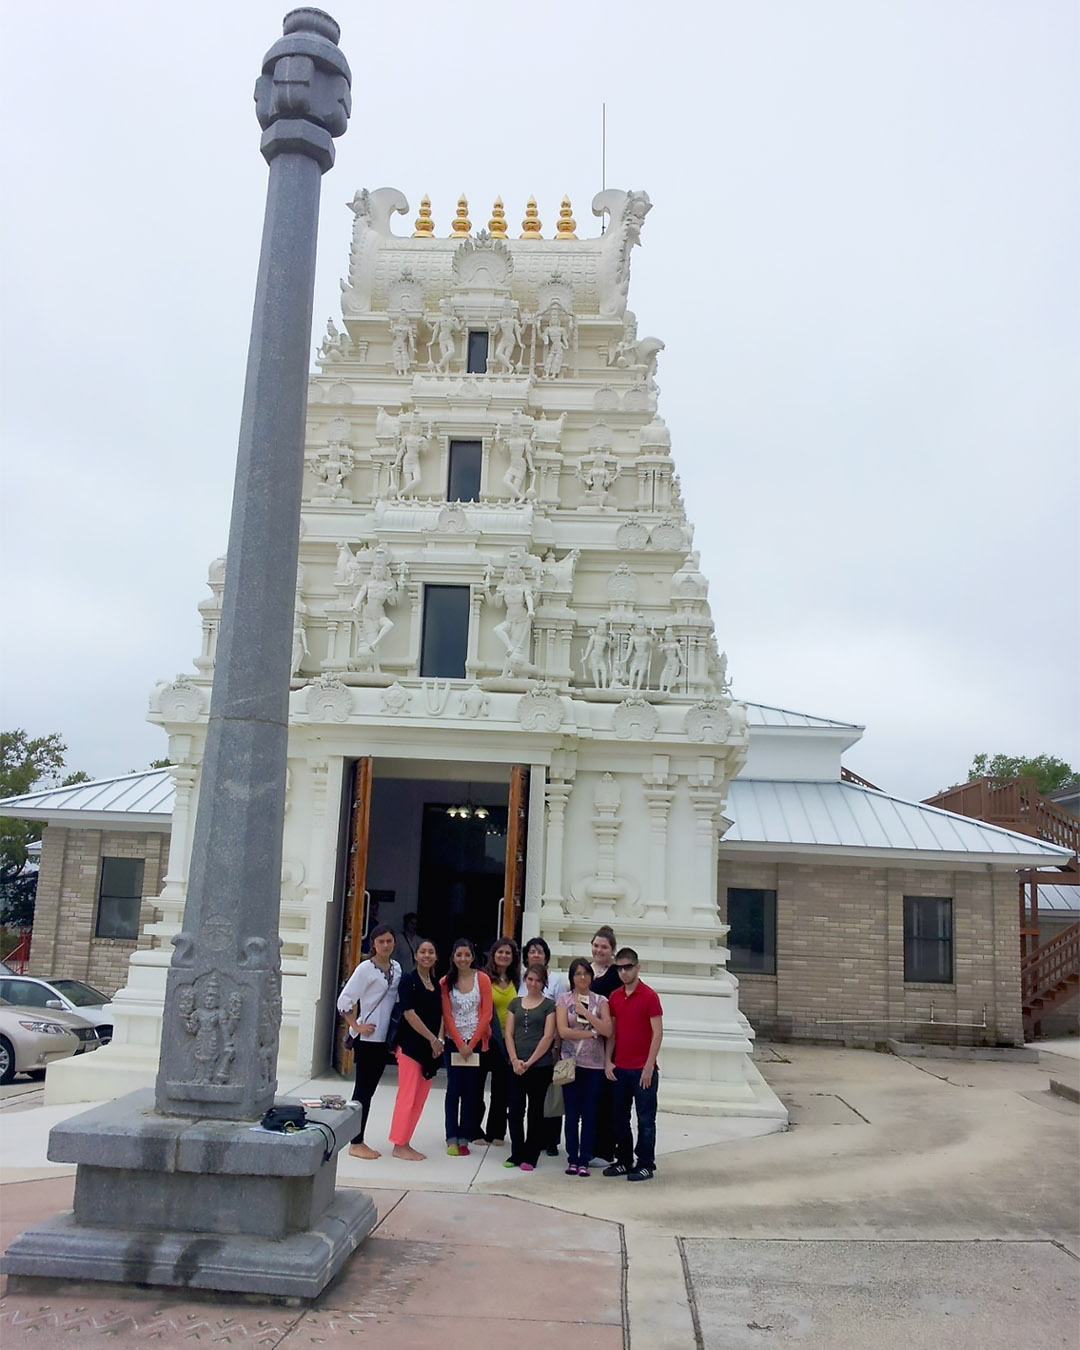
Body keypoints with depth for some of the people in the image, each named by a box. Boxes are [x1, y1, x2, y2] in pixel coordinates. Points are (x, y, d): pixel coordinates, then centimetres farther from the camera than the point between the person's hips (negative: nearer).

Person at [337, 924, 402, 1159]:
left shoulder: (396, 968, 8)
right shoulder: (366, 968, -12)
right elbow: (344, 1000, -14)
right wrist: (356, 1027, -14)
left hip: (384, 1038, 6)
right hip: (367, 1037, -6)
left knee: (369, 1088, 12)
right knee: (363, 1088, -1)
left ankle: (359, 1141, 19)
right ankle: (355, 1144, 7)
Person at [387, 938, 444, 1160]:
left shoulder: (437, 983, 13)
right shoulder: (409, 980, -8)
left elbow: (440, 1014, 15)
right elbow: (409, 1013, -14)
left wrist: (439, 1039, -1)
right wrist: (432, 1039, -13)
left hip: (431, 1048, 7)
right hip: (411, 1044, -7)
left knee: (420, 1097, 8)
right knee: (408, 1095, -6)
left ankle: (405, 1143, 16)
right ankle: (399, 1145, 3)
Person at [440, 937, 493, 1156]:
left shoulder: (482, 979, -1)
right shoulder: (445, 982, 1)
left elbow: (486, 1014, -3)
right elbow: (447, 1015, -1)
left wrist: (472, 1043, -7)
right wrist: (459, 1044, -8)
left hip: (476, 1041, 0)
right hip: (454, 1041, 0)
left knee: (471, 1091, 2)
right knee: (453, 1089, 0)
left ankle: (464, 1138, 8)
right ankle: (451, 1139, 3)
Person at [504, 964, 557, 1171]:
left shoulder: (549, 1005, 2)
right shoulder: (515, 1003, 12)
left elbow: (548, 1036, -6)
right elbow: (509, 1034, 7)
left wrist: (529, 1062, -11)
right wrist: (515, 1060, -7)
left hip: (540, 1066, -3)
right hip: (516, 1066, 3)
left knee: (535, 1110, 4)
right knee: (515, 1109, 2)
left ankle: (530, 1156, 12)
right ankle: (516, 1154, 15)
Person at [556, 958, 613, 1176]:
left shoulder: (600, 1001, 6)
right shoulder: (563, 999, 3)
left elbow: (608, 1031, -6)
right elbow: (563, 1031, -8)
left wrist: (586, 1013, -11)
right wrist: (591, 1033, -6)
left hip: (594, 1064, 1)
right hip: (571, 1062, -1)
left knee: (589, 1114, 3)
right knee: (572, 1113, 3)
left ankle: (584, 1160, 11)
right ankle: (572, 1159, 12)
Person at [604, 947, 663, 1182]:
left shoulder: (649, 996, -9)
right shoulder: (614, 997, 8)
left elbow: (657, 1033, -10)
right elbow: (611, 1031, 13)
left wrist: (649, 1067, -14)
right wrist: (608, 1061, 4)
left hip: (643, 1069, -6)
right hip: (619, 1069, 6)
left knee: (645, 1119, 3)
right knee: (620, 1117, 12)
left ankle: (645, 1165, 12)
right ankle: (624, 1161, 24)